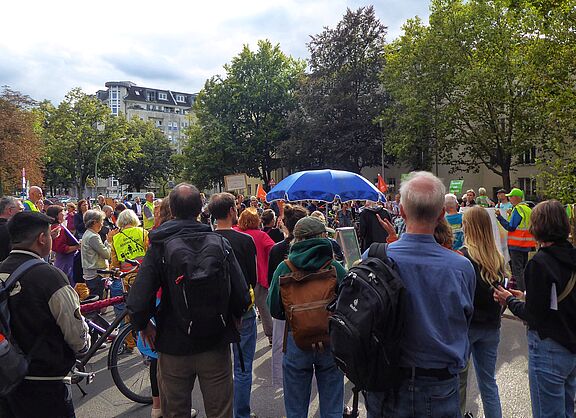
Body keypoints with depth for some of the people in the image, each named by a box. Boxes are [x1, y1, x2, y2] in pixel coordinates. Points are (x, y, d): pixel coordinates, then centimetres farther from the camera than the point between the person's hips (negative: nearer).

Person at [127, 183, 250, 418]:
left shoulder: (158, 247, -12)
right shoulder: (220, 243, -10)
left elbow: (137, 302, -18)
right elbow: (242, 295, -11)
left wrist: (143, 325, 3)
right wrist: (233, 317, 10)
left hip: (174, 348, 0)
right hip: (216, 346, 1)